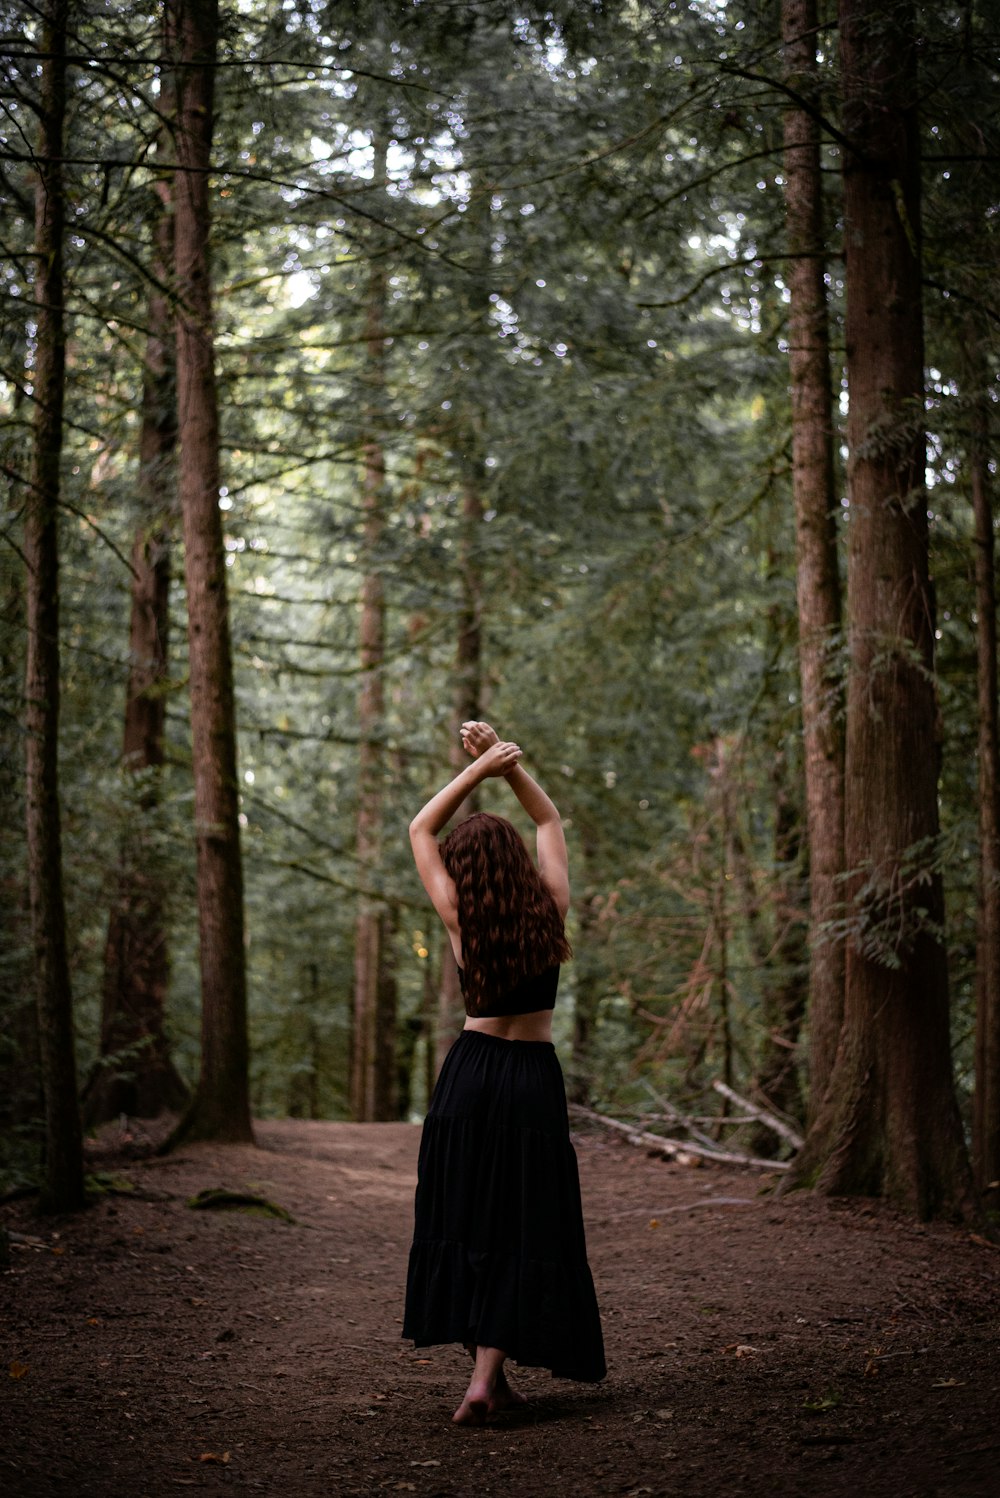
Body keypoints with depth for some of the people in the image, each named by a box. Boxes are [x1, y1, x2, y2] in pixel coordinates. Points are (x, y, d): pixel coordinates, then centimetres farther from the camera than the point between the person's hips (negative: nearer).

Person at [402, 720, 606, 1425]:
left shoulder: (461, 919, -6)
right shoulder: (550, 909, -5)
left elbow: (421, 829, 6)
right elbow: (550, 820, 12)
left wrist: (477, 769, 3)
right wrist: (507, 763, 6)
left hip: (472, 1070, 0)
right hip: (535, 1078, 0)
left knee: (467, 1217, 10)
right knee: (520, 1226, 1)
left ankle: (488, 1372, 13)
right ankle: (486, 1375, -10)